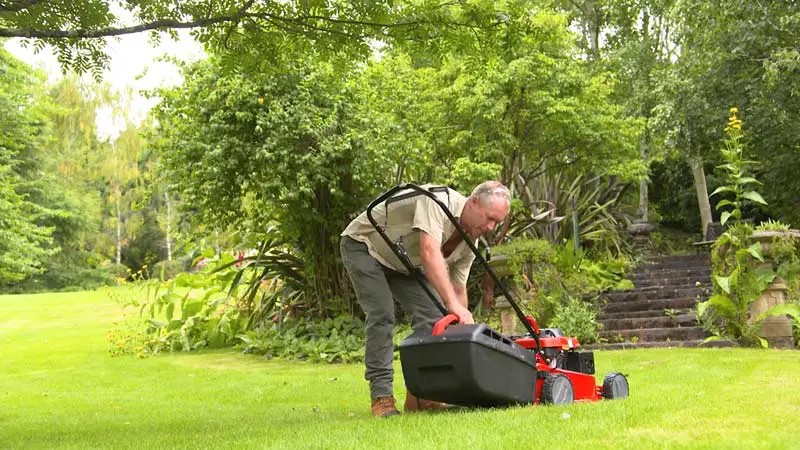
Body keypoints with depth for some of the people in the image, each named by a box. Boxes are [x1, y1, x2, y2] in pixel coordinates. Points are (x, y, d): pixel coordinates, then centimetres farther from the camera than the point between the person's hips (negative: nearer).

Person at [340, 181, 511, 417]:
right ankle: (381, 396, -14)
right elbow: (429, 253, -46)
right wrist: (453, 304, -52)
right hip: (363, 245, -7)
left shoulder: (469, 242, -7)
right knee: (382, 316, -21)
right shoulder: (437, 201, -33)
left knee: (431, 316, -7)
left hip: (403, 263, 8)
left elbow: (457, 290, -2)